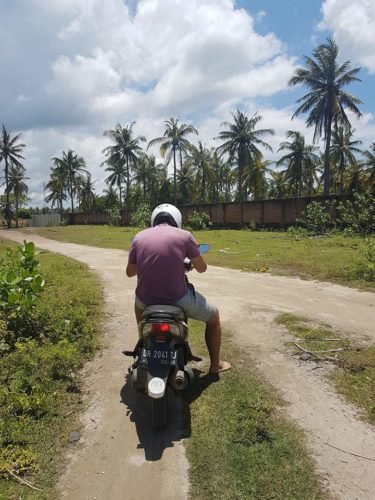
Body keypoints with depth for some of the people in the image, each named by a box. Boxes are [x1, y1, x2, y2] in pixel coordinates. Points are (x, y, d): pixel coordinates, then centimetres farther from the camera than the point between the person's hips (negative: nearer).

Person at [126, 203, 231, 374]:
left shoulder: (139, 237, 5)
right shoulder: (184, 235, -2)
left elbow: (130, 272, 14)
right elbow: (202, 268, 6)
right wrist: (191, 262, 29)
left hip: (147, 299, 4)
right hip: (177, 299, -3)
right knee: (213, 316, 25)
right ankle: (215, 364, 36)